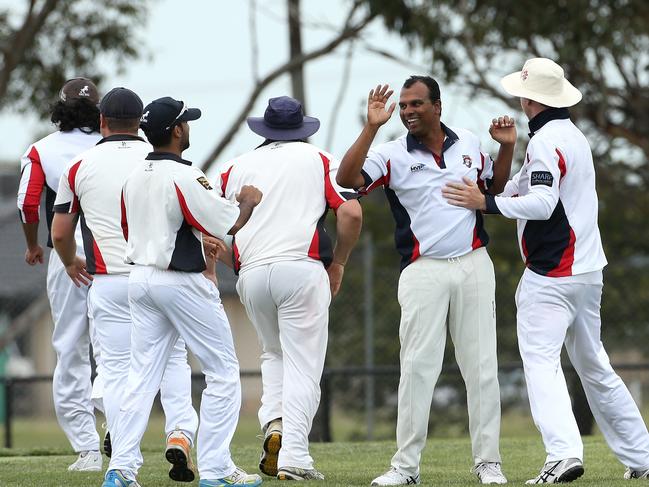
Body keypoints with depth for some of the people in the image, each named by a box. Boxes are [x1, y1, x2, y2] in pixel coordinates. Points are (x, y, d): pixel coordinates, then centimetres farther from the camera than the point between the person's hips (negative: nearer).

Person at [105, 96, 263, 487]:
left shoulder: (135, 178, 7)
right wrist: (249, 201, 7)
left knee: (143, 375, 9)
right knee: (223, 371, 2)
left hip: (140, 276, 7)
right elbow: (230, 225, -14)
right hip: (183, 283, -7)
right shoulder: (185, 177, -16)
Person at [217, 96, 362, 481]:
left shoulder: (238, 166, 18)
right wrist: (337, 264, 10)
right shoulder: (319, 160, 11)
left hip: (252, 273, 3)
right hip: (302, 268, -3)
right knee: (303, 364, -2)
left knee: (274, 354, 24)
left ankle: (274, 423, 2)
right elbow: (351, 213, -2)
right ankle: (294, 458, -11)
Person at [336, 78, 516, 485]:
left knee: (482, 366, 3)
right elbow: (348, 178, -16)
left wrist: (507, 147, 8)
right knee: (417, 366, -6)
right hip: (423, 270, -2)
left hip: (474, 265, 2)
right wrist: (371, 127, -21)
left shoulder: (470, 145, 9)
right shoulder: (392, 155, -1)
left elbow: (495, 187, 23)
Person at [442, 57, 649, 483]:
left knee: (541, 360, -13)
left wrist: (486, 203, -21)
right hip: (588, 270, 9)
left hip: (551, 276, -9)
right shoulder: (575, 136, 16)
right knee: (594, 365, 17)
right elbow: (522, 184, 23)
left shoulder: (545, 141, -14)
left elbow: (542, 203, -25)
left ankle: (564, 453, -28)